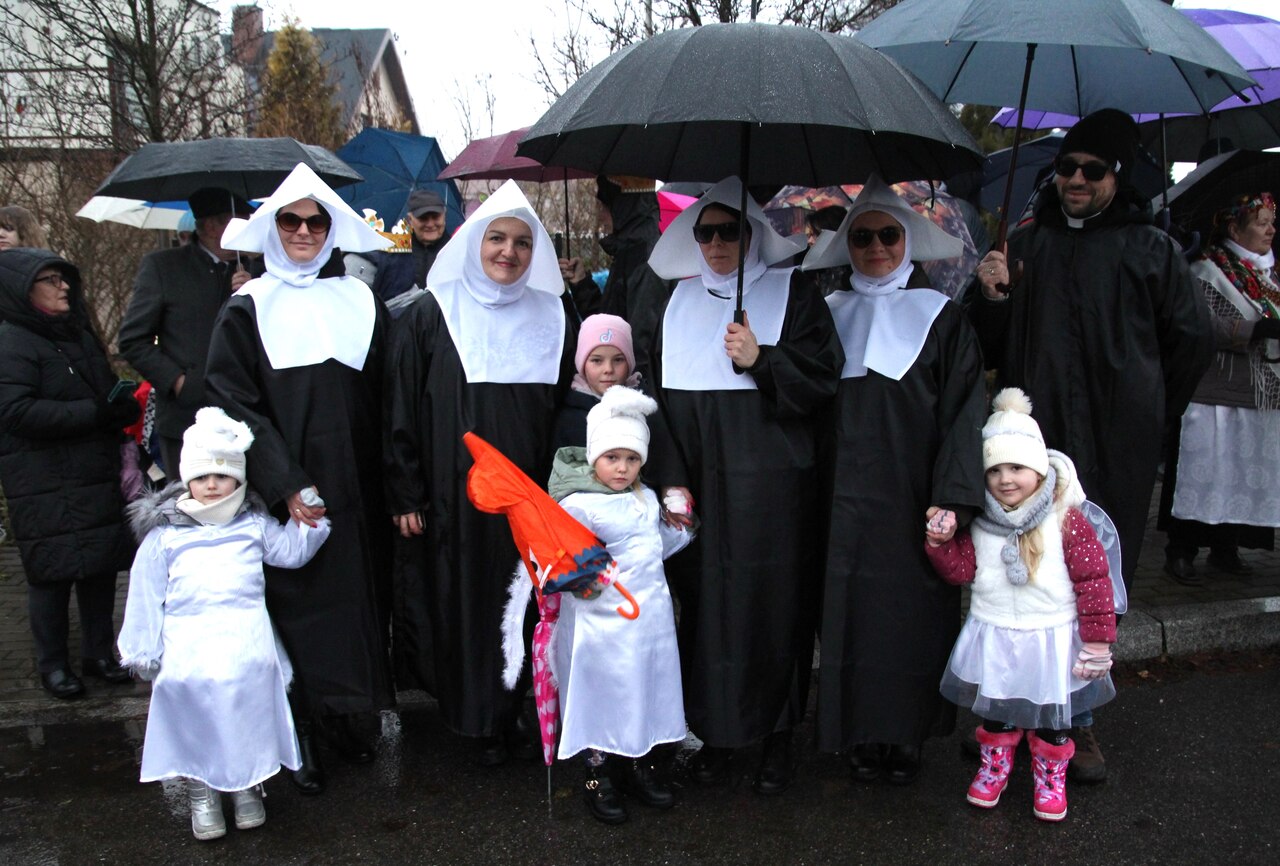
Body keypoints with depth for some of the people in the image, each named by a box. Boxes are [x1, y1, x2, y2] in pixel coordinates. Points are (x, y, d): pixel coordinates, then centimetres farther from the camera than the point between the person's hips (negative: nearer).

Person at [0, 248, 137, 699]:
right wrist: (93, 413, -20)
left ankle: (99, 653, 23)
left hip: (96, 481, 7)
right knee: (51, 575, 2)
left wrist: (122, 406, 3)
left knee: (101, 567, 10)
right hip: (45, 488, -7)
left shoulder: (79, 335, 16)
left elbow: (108, 390, 27)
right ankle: (52, 664, 16)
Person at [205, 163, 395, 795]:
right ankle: (301, 740, 13)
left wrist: (390, 487, 1)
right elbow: (234, 405, -4)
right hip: (284, 498, -2)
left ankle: (350, 721, 21)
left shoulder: (360, 303, 9)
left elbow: (382, 404, 9)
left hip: (355, 493, 2)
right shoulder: (248, 309, 3)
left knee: (357, 596, 6)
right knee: (295, 605, 1)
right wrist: (286, 486, -13)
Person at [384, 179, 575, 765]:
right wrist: (405, 494, -6)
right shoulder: (429, 315, -2)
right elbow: (400, 410, -2)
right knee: (462, 601, 5)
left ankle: (515, 715, 24)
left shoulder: (552, 318, 7)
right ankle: (477, 722, 20)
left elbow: (566, 407, 12)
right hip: (452, 493, -2)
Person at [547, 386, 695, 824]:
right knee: (601, 692, 5)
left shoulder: (646, 498, 10)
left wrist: (681, 529, 4)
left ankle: (637, 764, 34)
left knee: (646, 688, 16)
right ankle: (598, 775, 23)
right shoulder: (578, 503, -13)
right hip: (603, 620, -7)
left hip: (651, 616, 7)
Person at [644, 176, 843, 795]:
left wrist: (761, 359, -20)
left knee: (773, 606, 2)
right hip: (701, 488, 3)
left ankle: (777, 737, 19)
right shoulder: (681, 303, 11)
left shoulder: (792, 296, 1)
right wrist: (672, 481, 1)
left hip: (771, 488, -3)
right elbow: (663, 396, 9)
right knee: (707, 605, 6)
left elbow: (822, 380, -4)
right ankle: (717, 732, 21)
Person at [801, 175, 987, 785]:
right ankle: (861, 736, 19)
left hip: (911, 496, -2)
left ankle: (907, 736, 20)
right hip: (845, 496, 2)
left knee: (914, 614, 3)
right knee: (849, 613, 4)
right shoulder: (830, 314, 10)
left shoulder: (941, 317, 1)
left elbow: (962, 412, -5)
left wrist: (951, 499, -14)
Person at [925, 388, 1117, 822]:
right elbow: (959, 569, -4)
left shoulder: (1067, 519, -14)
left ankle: (1050, 775, 34)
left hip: (1051, 639, -2)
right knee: (994, 708, 17)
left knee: (1051, 713, 13)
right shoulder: (978, 523, -5)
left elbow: (1093, 580, -11)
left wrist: (1097, 640, -10)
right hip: (992, 638, 3)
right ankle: (994, 765, 38)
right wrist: (941, 542, -23)